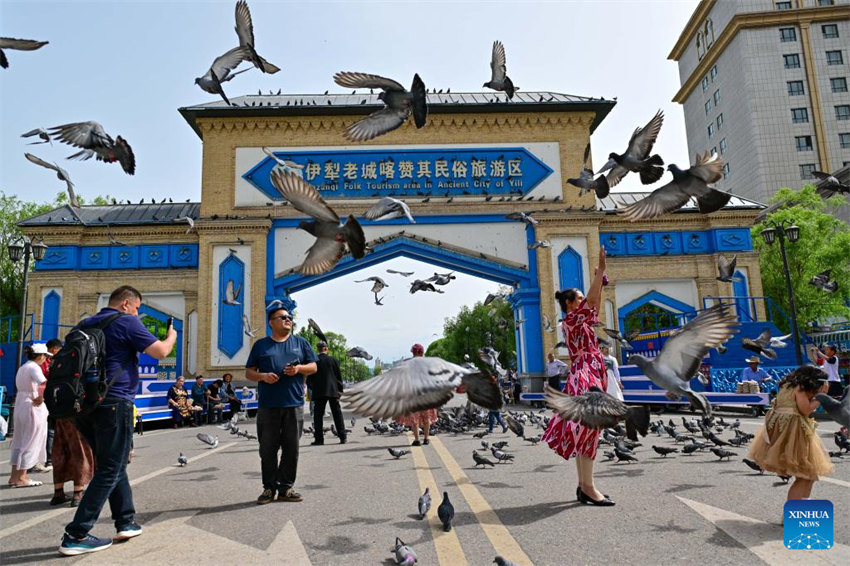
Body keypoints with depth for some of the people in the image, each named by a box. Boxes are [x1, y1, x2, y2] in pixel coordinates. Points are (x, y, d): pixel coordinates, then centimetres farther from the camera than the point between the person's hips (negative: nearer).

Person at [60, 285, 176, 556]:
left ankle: (126, 522, 22)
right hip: (114, 403, -8)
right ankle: (76, 536, 0)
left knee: (114, 465, 17)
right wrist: (171, 335, 8)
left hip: (84, 404, 8)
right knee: (109, 471, 0)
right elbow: (161, 352, -11)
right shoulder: (127, 322, -7)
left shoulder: (87, 324, 15)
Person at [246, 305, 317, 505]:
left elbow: (313, 367, 13)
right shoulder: (261, 345, 12)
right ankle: (269, 488, 15)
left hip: (294, 404, 1)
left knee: (291, 448, 3)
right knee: (267, 448, 3)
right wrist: (263, 376, -10)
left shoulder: (301, 343, 14)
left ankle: (286, 487, 13)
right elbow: (249, 372, 11)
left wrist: (299, 368, -7)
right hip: (268, 406, -1)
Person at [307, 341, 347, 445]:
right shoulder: (333, 360, 0)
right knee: (337, 414, 7)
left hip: (319, 392, -1)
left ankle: (319, 439, -1)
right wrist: (340, 390, 10)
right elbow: (339, 376, 2)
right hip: (333, 391, 1)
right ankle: (342, 438, 7)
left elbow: (309, 378, 1)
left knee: (318, 415, 4)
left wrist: (312, 388, 18)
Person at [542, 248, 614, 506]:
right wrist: (600, 270, -14)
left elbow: (595, 305, 27)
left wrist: (601, 280, 21)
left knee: (585, 432, 9)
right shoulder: (570, 320, -8)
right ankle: (588, 487, -11)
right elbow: (591, 300, -17)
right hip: (584, 378, -10)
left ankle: (583, 485, 13)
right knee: (587, 429, -12)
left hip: (591, 378, 10)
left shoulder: (580, 322, 19)